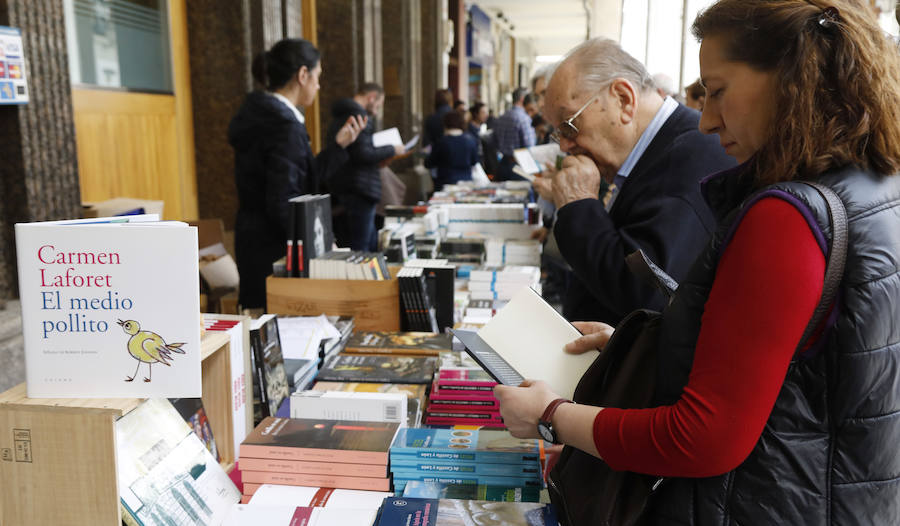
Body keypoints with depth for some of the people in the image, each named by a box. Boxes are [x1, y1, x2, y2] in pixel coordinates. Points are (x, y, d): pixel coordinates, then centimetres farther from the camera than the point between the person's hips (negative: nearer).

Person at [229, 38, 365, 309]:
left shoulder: (260, 115, 11)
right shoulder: (285, 126, -18)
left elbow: (303, 179, 15)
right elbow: (283, 204, -22)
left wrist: (339, 144, 18)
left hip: (253, 242, 10)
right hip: (275, 249, -10)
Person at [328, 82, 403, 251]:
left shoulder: (339, 115, 20)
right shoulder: (360, 116, -12)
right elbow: (363, 154, -20)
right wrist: (392, 150, -7)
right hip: (359, 191, -10)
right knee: (360, 250, -6)